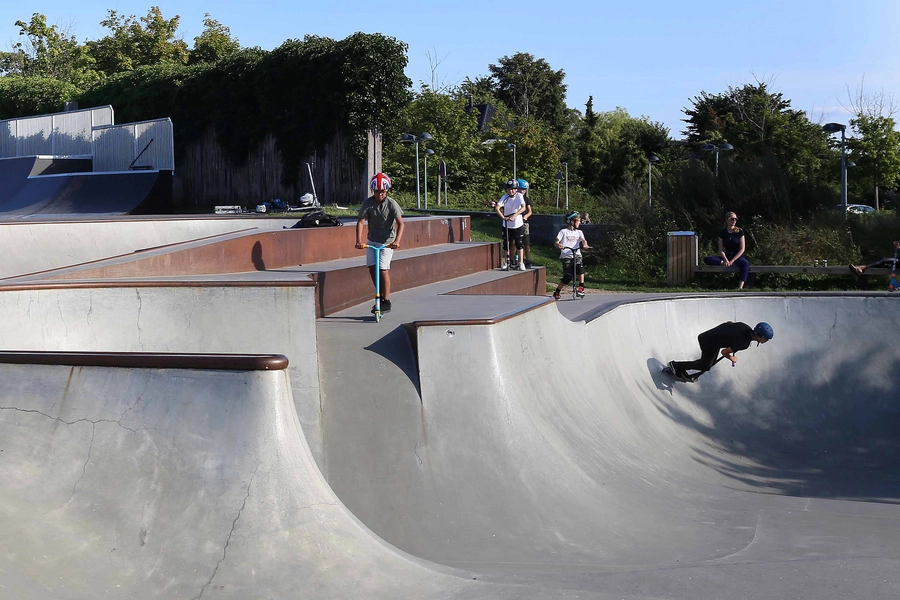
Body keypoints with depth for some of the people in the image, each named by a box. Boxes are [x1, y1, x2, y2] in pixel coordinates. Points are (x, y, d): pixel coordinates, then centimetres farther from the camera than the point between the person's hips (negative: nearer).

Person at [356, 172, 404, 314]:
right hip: (372, 240, 3)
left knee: (383, 269, -11)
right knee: (372, 268, -2)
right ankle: (380, 295, 18)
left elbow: (400, 223, -20)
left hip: (388, 241, -3)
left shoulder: (391, 204, -15)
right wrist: (359, 241, -28)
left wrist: (397, 241, -35)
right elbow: (360, 222, -14)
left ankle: (386, 302, -2)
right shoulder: (367, 203, -10)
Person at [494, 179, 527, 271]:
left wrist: (514, 216, -36)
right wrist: (503, 217, -37)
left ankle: (521, 263, 11)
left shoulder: (519, 196, -10)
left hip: (518, 225, -1)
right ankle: (505, 263, 21)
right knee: (505, 245, 8)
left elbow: (523, 207, -23)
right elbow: (497, 208, -21)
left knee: (520, 245, 2)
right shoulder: (505, 197, -10)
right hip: (506, 225, 1)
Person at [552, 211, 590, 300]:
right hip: (566, 256, -3)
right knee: (567, 276, -9)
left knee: (580, 267, -27)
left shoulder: (579, 232, 16)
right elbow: (556, 242, -1)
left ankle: (581, 288, -15)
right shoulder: (563, 232, 6)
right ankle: (557, 292, 8)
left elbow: (583, 240, -1)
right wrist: (558, 245, -25)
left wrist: (585, 245, -24)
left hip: (577, 255, 3)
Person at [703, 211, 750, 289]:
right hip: (726, 256, 3)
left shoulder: (739, 231, -1)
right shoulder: (722, 233, 5)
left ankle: (740, 288, -49)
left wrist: (732, 261, -17)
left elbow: (742, 249, -6)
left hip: (738, 256, -3)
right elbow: (721, 250, 1)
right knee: (707, 259, -20)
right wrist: (726, 260, -18)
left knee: (745, 263, -40)